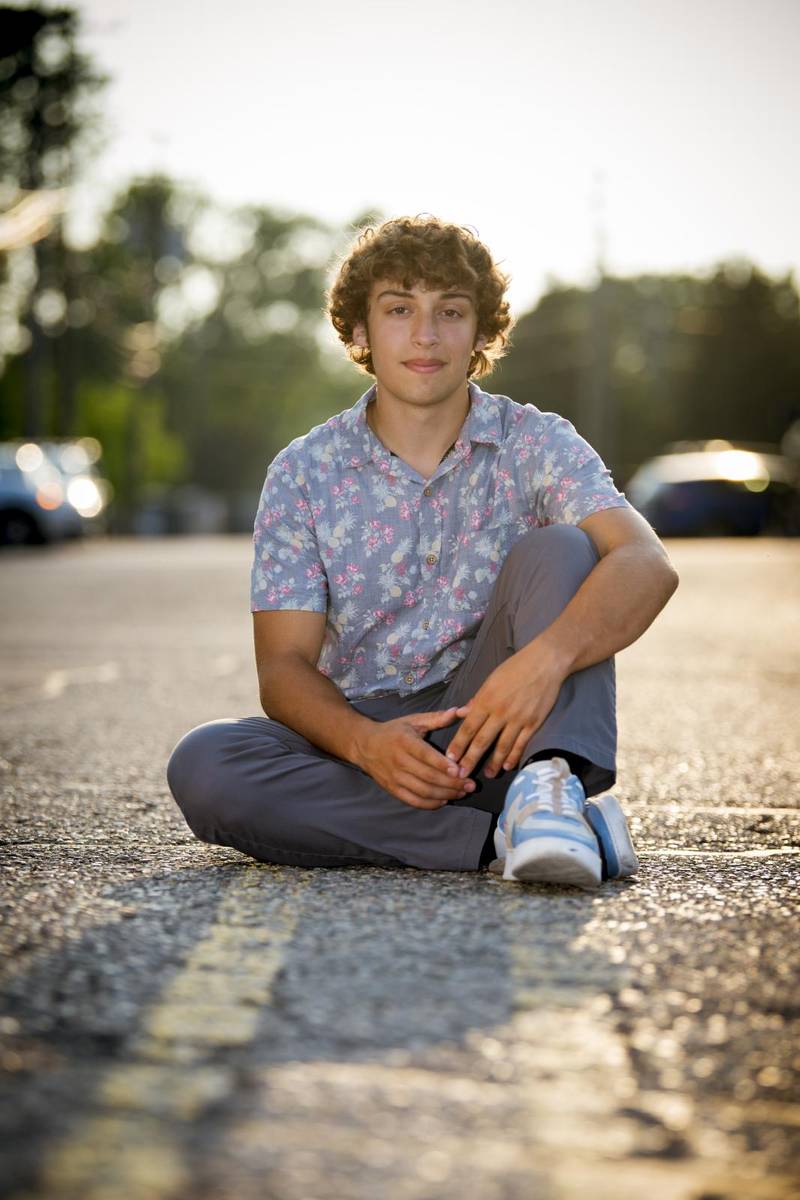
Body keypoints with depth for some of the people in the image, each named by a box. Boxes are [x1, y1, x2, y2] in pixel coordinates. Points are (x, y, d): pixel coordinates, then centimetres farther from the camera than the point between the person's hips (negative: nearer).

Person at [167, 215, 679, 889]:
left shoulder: (535, 443, -1)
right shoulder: (305, 472, 3)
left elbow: (648, 566, -19)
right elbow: (284, 667, -4)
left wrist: (546, 656, -40)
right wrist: (365, 741, -27)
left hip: (492, 728, -1)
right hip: (359, 730, 1)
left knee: (556, 550, -21)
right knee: (202, 764, -27)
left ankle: (549, 789, -42)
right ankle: (501, 837, -31)